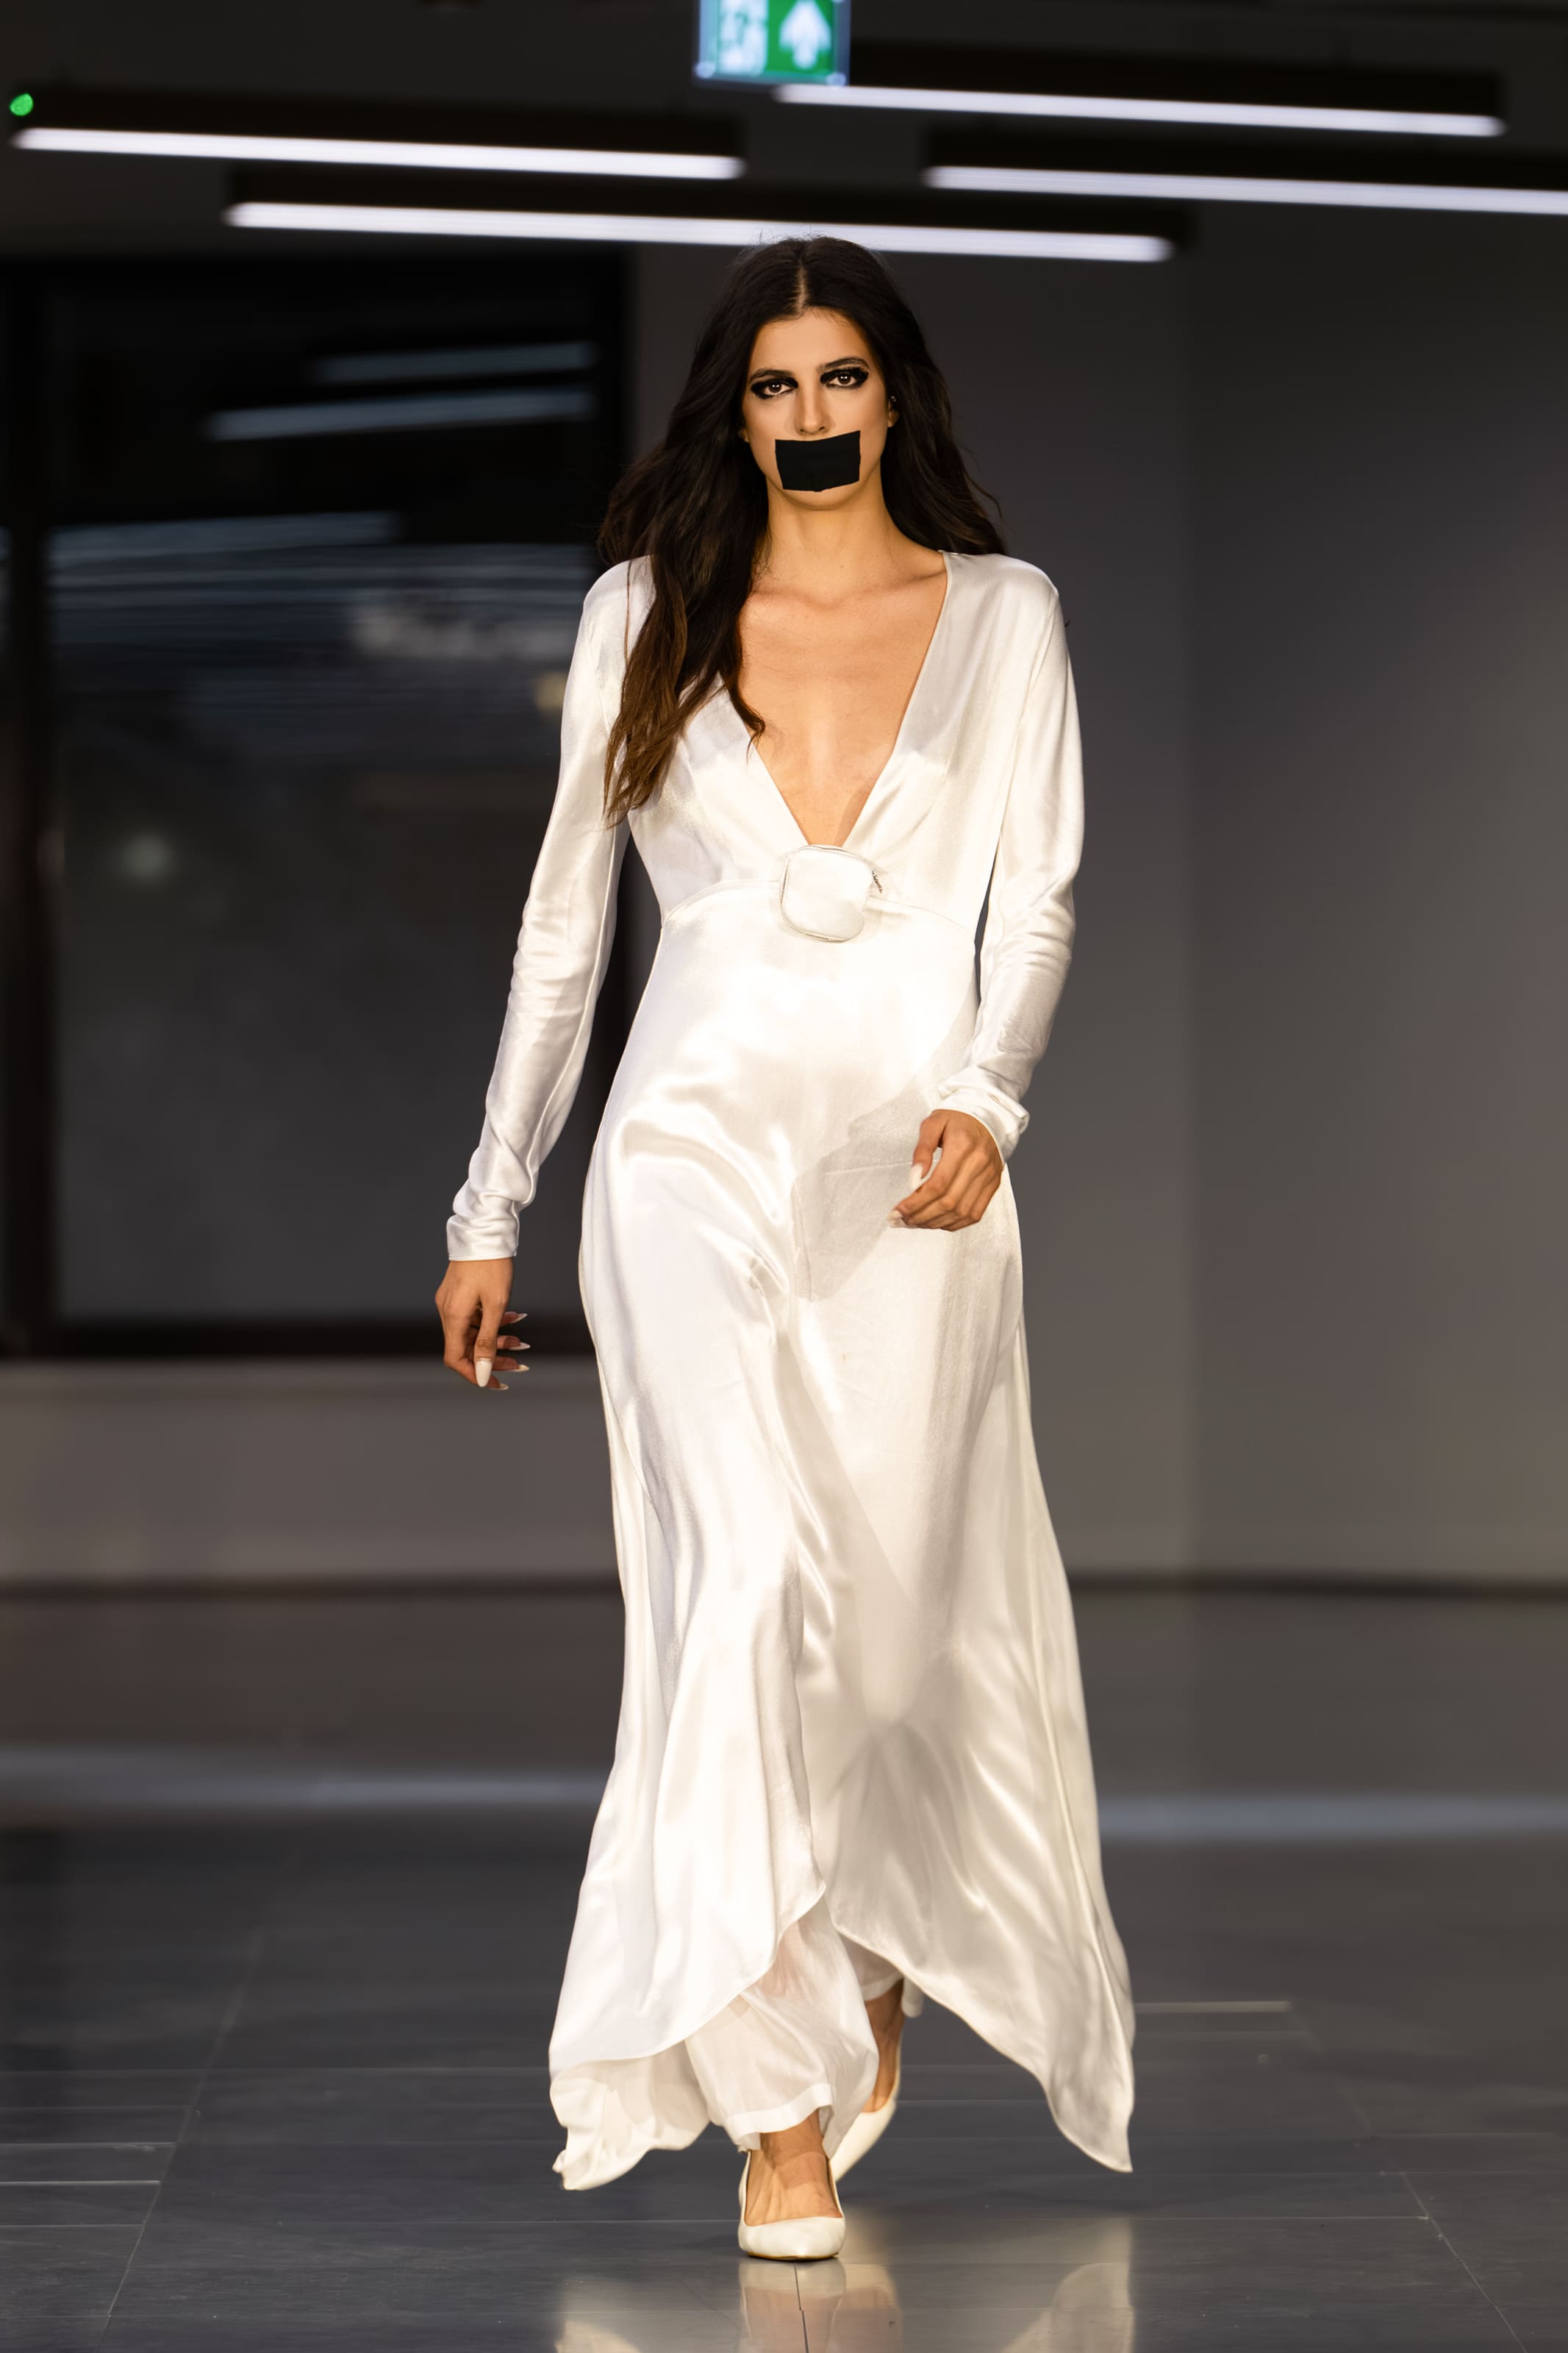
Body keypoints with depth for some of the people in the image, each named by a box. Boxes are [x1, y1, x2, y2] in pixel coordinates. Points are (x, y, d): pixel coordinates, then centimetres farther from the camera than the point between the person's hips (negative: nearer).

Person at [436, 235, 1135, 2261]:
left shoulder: (1004, 616, 8)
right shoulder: (643, 617, 8)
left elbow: (1035, 902, 1)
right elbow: (565, 920, 12)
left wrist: (985, 1101, -19)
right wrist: (490, 1214, 12)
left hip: (917, 1175, 1)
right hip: (700, 1153, -1)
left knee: (903, 1607, 4)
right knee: (752, 1573, -16)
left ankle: (882, 1970, 33)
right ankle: (782, 2105, -15)